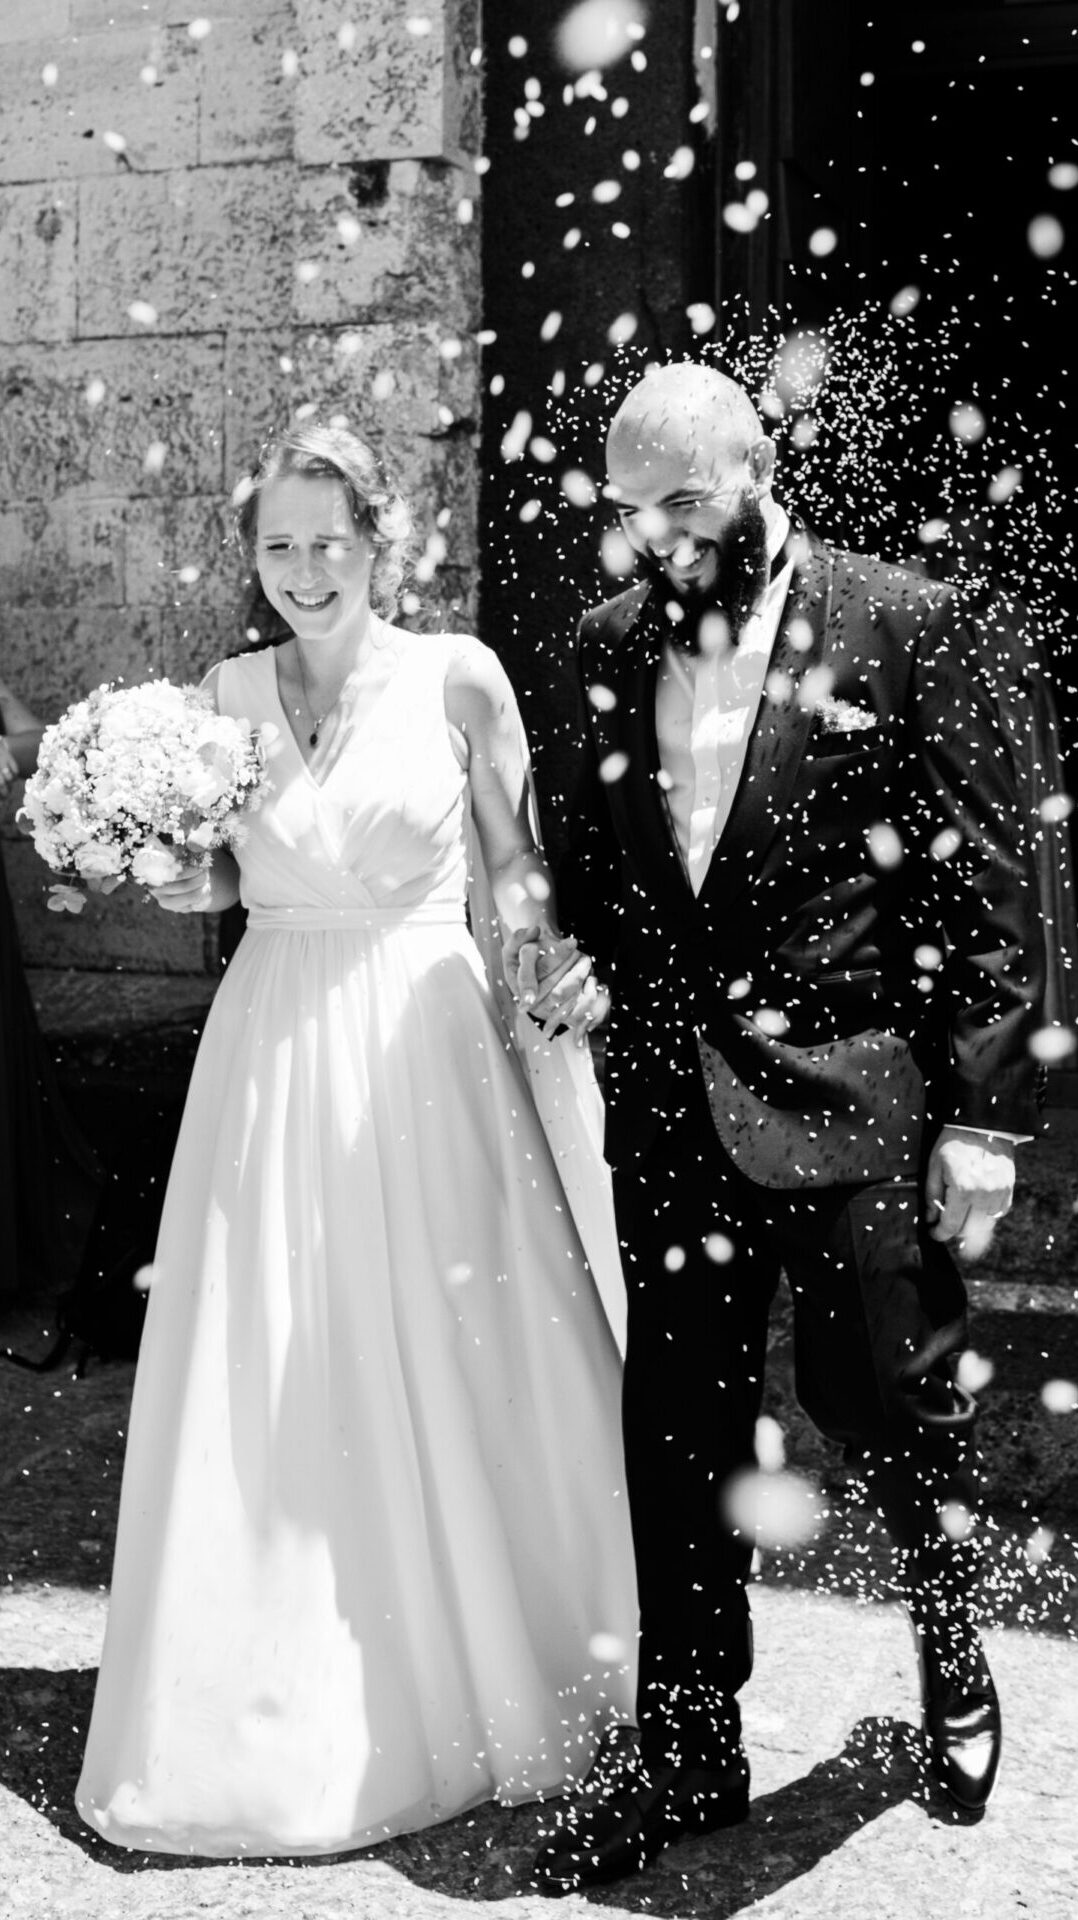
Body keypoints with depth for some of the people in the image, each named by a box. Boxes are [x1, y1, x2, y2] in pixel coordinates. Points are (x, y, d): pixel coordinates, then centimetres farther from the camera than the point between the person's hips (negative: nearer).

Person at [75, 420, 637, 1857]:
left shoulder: (458, 677, -3)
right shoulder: (226, 693, 6)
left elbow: (518, 861, 4)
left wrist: (571, 961, -14)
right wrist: (177, 876, -6)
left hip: (427, 1047, -2)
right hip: (271, 1050, 3)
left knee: (448, 1358, 4)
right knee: (268, 1387, 6)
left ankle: (484, 1679, 25)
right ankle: (288, 1711, 23)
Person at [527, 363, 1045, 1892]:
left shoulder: (902, 624, -6)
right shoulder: (611, 644, 8)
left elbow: (986, 884, -7)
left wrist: (986, 1114, -10)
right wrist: (564, 936, -3)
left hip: (852, 1099, -4)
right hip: (672, 1105, 4)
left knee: (881, 1393, 6)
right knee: (679, 1429, 9)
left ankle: (952, 1640, 38)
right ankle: (691, 1754, 25)